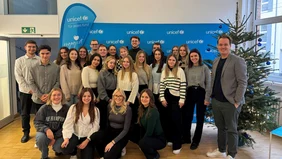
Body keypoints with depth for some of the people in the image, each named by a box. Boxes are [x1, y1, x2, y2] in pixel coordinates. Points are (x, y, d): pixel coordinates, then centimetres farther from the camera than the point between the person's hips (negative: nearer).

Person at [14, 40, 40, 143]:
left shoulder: (40, 60, 0)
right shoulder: (19, 61, 4)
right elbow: (18, 77, -2)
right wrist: (28, 89, -11)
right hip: (25, 91, 1)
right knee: (25, 113, 9)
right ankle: (26, 133, 23)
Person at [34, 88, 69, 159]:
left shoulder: (66, 108, -8)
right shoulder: (44, 108, -9)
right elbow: (37, 123, -9)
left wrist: (55, 137, -18)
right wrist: (46, 129, -30)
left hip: (59, 135, 0)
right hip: (45, 132, 0)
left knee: (59, 147, -27)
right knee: (40, 138, -32)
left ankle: (57, 148, 16)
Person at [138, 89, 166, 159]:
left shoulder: (153, 111, -25)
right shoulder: (142, 109, -1)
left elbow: (149, 131, -25)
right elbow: (142, 126, 2)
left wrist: (141, 141, -13)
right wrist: (140, 139, -6)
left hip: (159, 139, -8)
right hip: (149, 137, 8)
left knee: (142, 143, -32)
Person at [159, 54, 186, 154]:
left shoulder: (180, 71, -4)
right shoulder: (164, 71, 8)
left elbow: (183, 86, -7)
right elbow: (161, 85, 6)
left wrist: (182, 100, -11)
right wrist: (162, 98, -1)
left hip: (176, 98, -4)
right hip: (167, 97, 4)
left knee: (176, 120, -5)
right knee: (168, 118, 9)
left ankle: (177, 145, 1)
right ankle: (170, 139, 24)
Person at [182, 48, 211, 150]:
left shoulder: (204, 68, -2)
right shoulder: (187, 69, 8)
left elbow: (208, 84, -4)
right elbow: (185, 83, 9)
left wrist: (207, 98, -10)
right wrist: (183, 96, 5)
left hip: (201, 93, -3)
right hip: (190, 93, 3)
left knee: (200, 118, 7)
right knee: (187, 116, 5)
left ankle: (196, 140, 19)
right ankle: (186, 138, 23)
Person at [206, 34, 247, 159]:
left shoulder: (238, 61, -9)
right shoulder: (216, 61, 11)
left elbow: (242, 82, -13)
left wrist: (237, 101, -16)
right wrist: (211, 96, 10)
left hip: (230, 102, -6)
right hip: (216, 101, 6)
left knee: (231, 130, 6)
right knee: (220, 127, 18)